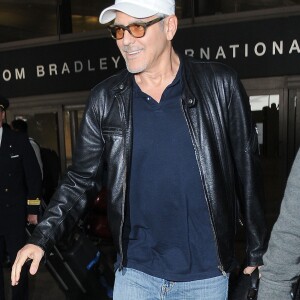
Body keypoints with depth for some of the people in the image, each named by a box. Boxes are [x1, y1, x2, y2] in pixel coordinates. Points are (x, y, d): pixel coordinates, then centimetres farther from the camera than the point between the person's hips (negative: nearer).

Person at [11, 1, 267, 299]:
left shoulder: (218, 84, -9)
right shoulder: (105, 99, -4)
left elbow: (247, 172, -4)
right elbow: (81, 178, 1)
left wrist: (257, 252, 1)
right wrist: (41, 238, -11)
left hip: (206, 274, 0)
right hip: (135, 271, 1)